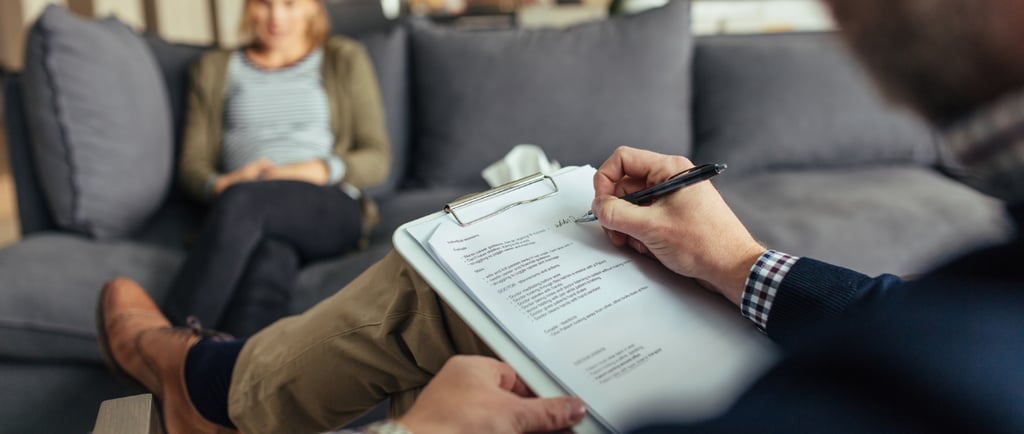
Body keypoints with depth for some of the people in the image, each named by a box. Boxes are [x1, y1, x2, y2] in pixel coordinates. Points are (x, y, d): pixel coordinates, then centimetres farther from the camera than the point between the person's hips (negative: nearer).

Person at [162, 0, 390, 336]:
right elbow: (192, 164, 15)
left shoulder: (344, 60, 20)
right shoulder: (215, 68, 25)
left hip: (331, 208, -1)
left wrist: (321, 169, -10)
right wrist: (219, 183, -10)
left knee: (244, 199, -35)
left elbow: (376, 160, 11)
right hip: (252, 220, 2)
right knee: (271, 260, -36)